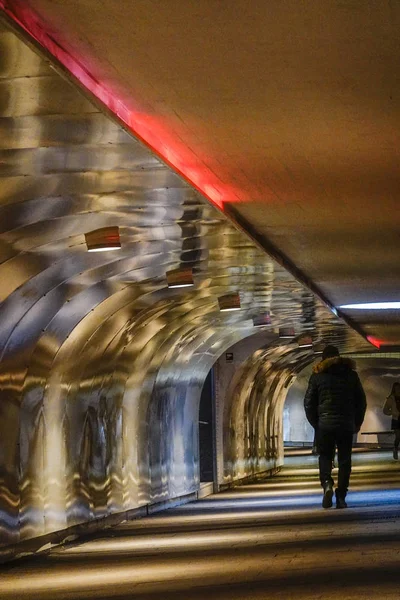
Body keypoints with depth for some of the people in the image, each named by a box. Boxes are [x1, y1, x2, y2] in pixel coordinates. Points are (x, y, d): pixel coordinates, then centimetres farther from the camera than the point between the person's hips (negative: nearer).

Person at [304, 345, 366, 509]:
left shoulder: (317, 375, 4)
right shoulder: (351, 374, 10)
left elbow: (309, 403, 1)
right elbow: (361, 401, 9)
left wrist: (315, 423, 11)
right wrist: (357, 423, 17)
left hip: (325, 423, -1)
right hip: (346, 424, 1)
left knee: (325, 456, 10)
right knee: (344, 460, 7)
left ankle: (327, 483, -18)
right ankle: (341, 497, 1)